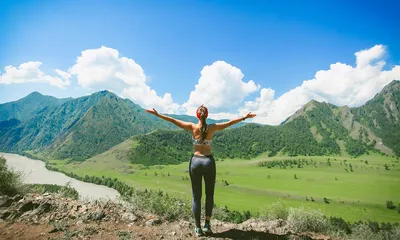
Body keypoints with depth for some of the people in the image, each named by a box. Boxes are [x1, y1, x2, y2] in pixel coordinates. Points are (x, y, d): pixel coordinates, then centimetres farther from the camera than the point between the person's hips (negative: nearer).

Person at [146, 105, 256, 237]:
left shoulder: (192, 127, -6)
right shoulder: (212, 127, -4)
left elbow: (173, 120, -5)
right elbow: (230, 122, 4)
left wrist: (157, 114, 2)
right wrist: (245, 117, 16)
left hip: (195, 161, 0)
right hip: (209, 161, 0)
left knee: (196, 196, 9)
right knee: (209, 194, 15)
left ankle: (198, 228, 14)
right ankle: (207, 224, 11)